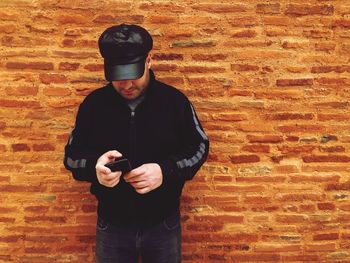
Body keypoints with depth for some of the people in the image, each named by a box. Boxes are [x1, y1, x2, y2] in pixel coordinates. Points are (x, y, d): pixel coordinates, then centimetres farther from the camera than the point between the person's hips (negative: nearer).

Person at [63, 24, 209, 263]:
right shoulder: (94, 103, -6)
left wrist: (165, 171, -22)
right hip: (112, 225, 1)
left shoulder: (175, 100, -9)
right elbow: (72, 155, 0)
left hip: (163, 224, 0)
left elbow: (199, 148, -3)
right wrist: (94, 167, -24)